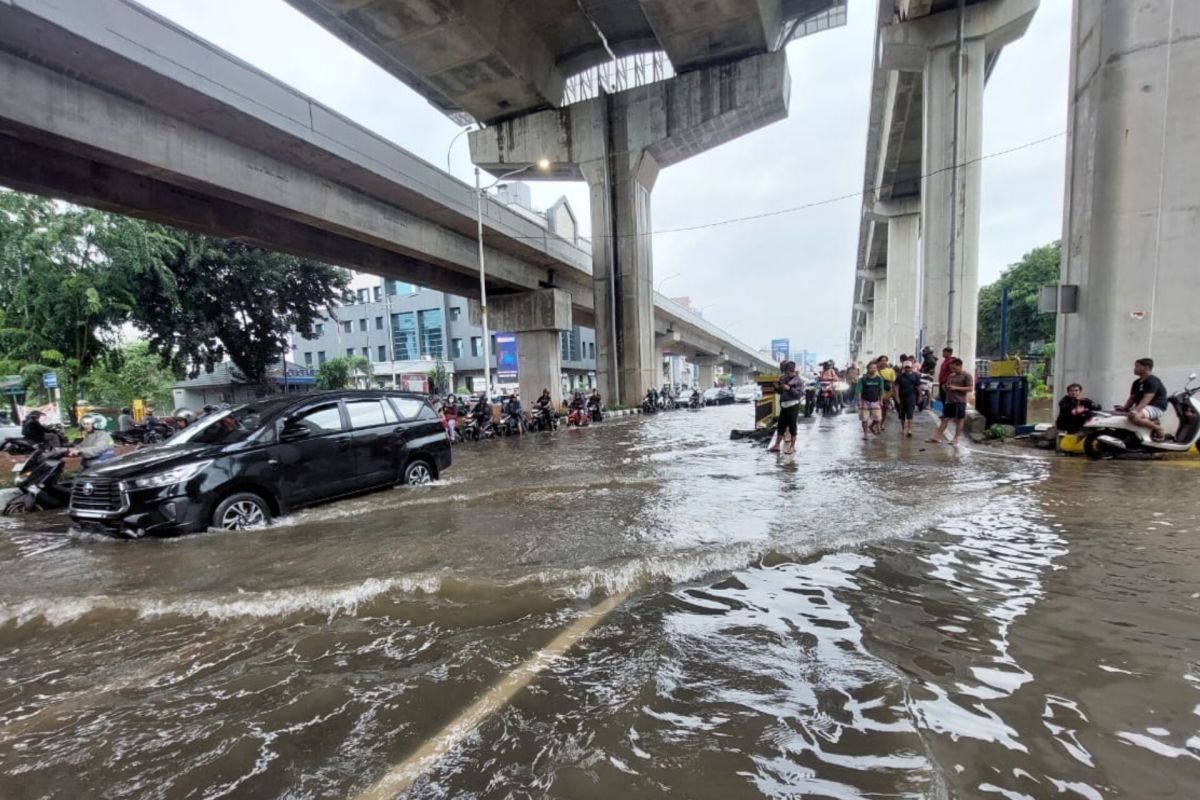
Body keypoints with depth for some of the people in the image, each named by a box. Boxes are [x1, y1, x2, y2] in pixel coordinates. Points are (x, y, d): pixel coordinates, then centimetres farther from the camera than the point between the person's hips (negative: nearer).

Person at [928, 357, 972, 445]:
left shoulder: (966, 375, -4)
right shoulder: (950, 376, 15)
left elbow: (970, 388, -11)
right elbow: (945, 386, 25)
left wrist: (956, 388, -17)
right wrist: (945, 387, 1)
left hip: (960, 402, -6)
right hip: (949, 401, 6)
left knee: (959, 420, 4)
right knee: (944, 419, 4)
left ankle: (956, 438, 12)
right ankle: (937, 437, 2)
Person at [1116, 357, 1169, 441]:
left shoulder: (1152, 381, -11)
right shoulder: (1137, 382, 15)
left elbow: (1147, 399, -23)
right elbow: (1132, 398, 15)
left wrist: (1136, 411, -34)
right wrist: (1125, 408, -3)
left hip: (1156, 407, -10)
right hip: (1143, 407, 10)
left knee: (1134, 417, -36)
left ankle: (1157, 427, -12)